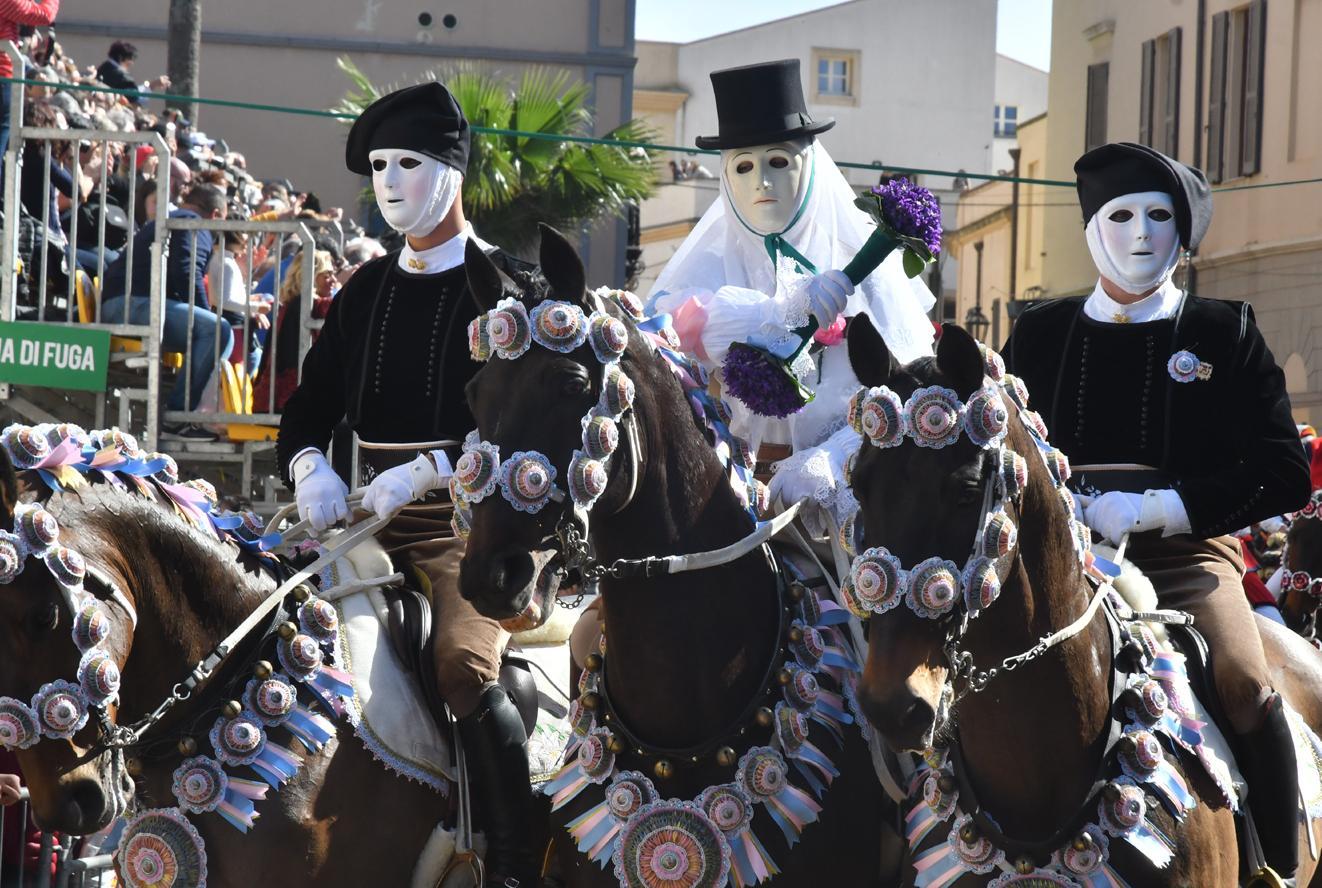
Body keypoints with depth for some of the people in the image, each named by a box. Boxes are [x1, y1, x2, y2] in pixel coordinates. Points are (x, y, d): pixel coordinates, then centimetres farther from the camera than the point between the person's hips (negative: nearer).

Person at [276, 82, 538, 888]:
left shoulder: (508, 284, -1)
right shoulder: (366, 291, 16)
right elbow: (307, 414, 13)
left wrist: (427, 471, -25)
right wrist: (311, 467, -10)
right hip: (373, 515, 6)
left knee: (464, 661, -30)